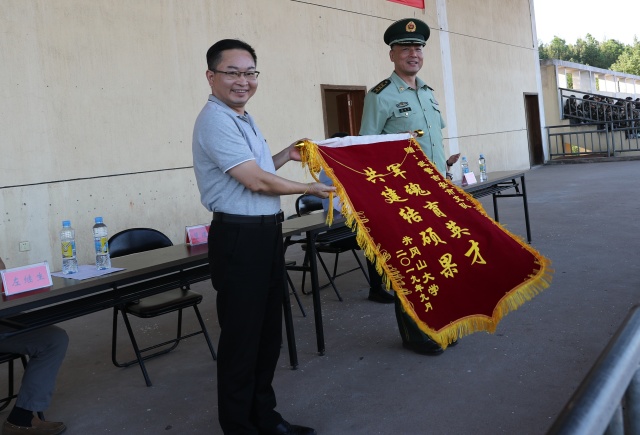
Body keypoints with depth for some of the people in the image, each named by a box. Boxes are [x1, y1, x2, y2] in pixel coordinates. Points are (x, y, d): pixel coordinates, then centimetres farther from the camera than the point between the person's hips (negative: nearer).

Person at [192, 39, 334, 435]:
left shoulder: (244, 118, 15)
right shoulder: (215, 121, -15)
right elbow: (255, 181, -19)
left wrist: (286, 156, 12)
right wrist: (310, 189, -8)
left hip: (267, 232, 10)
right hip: (239, 238, -10)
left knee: (269, 331, 17)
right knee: (242, 337, 2)